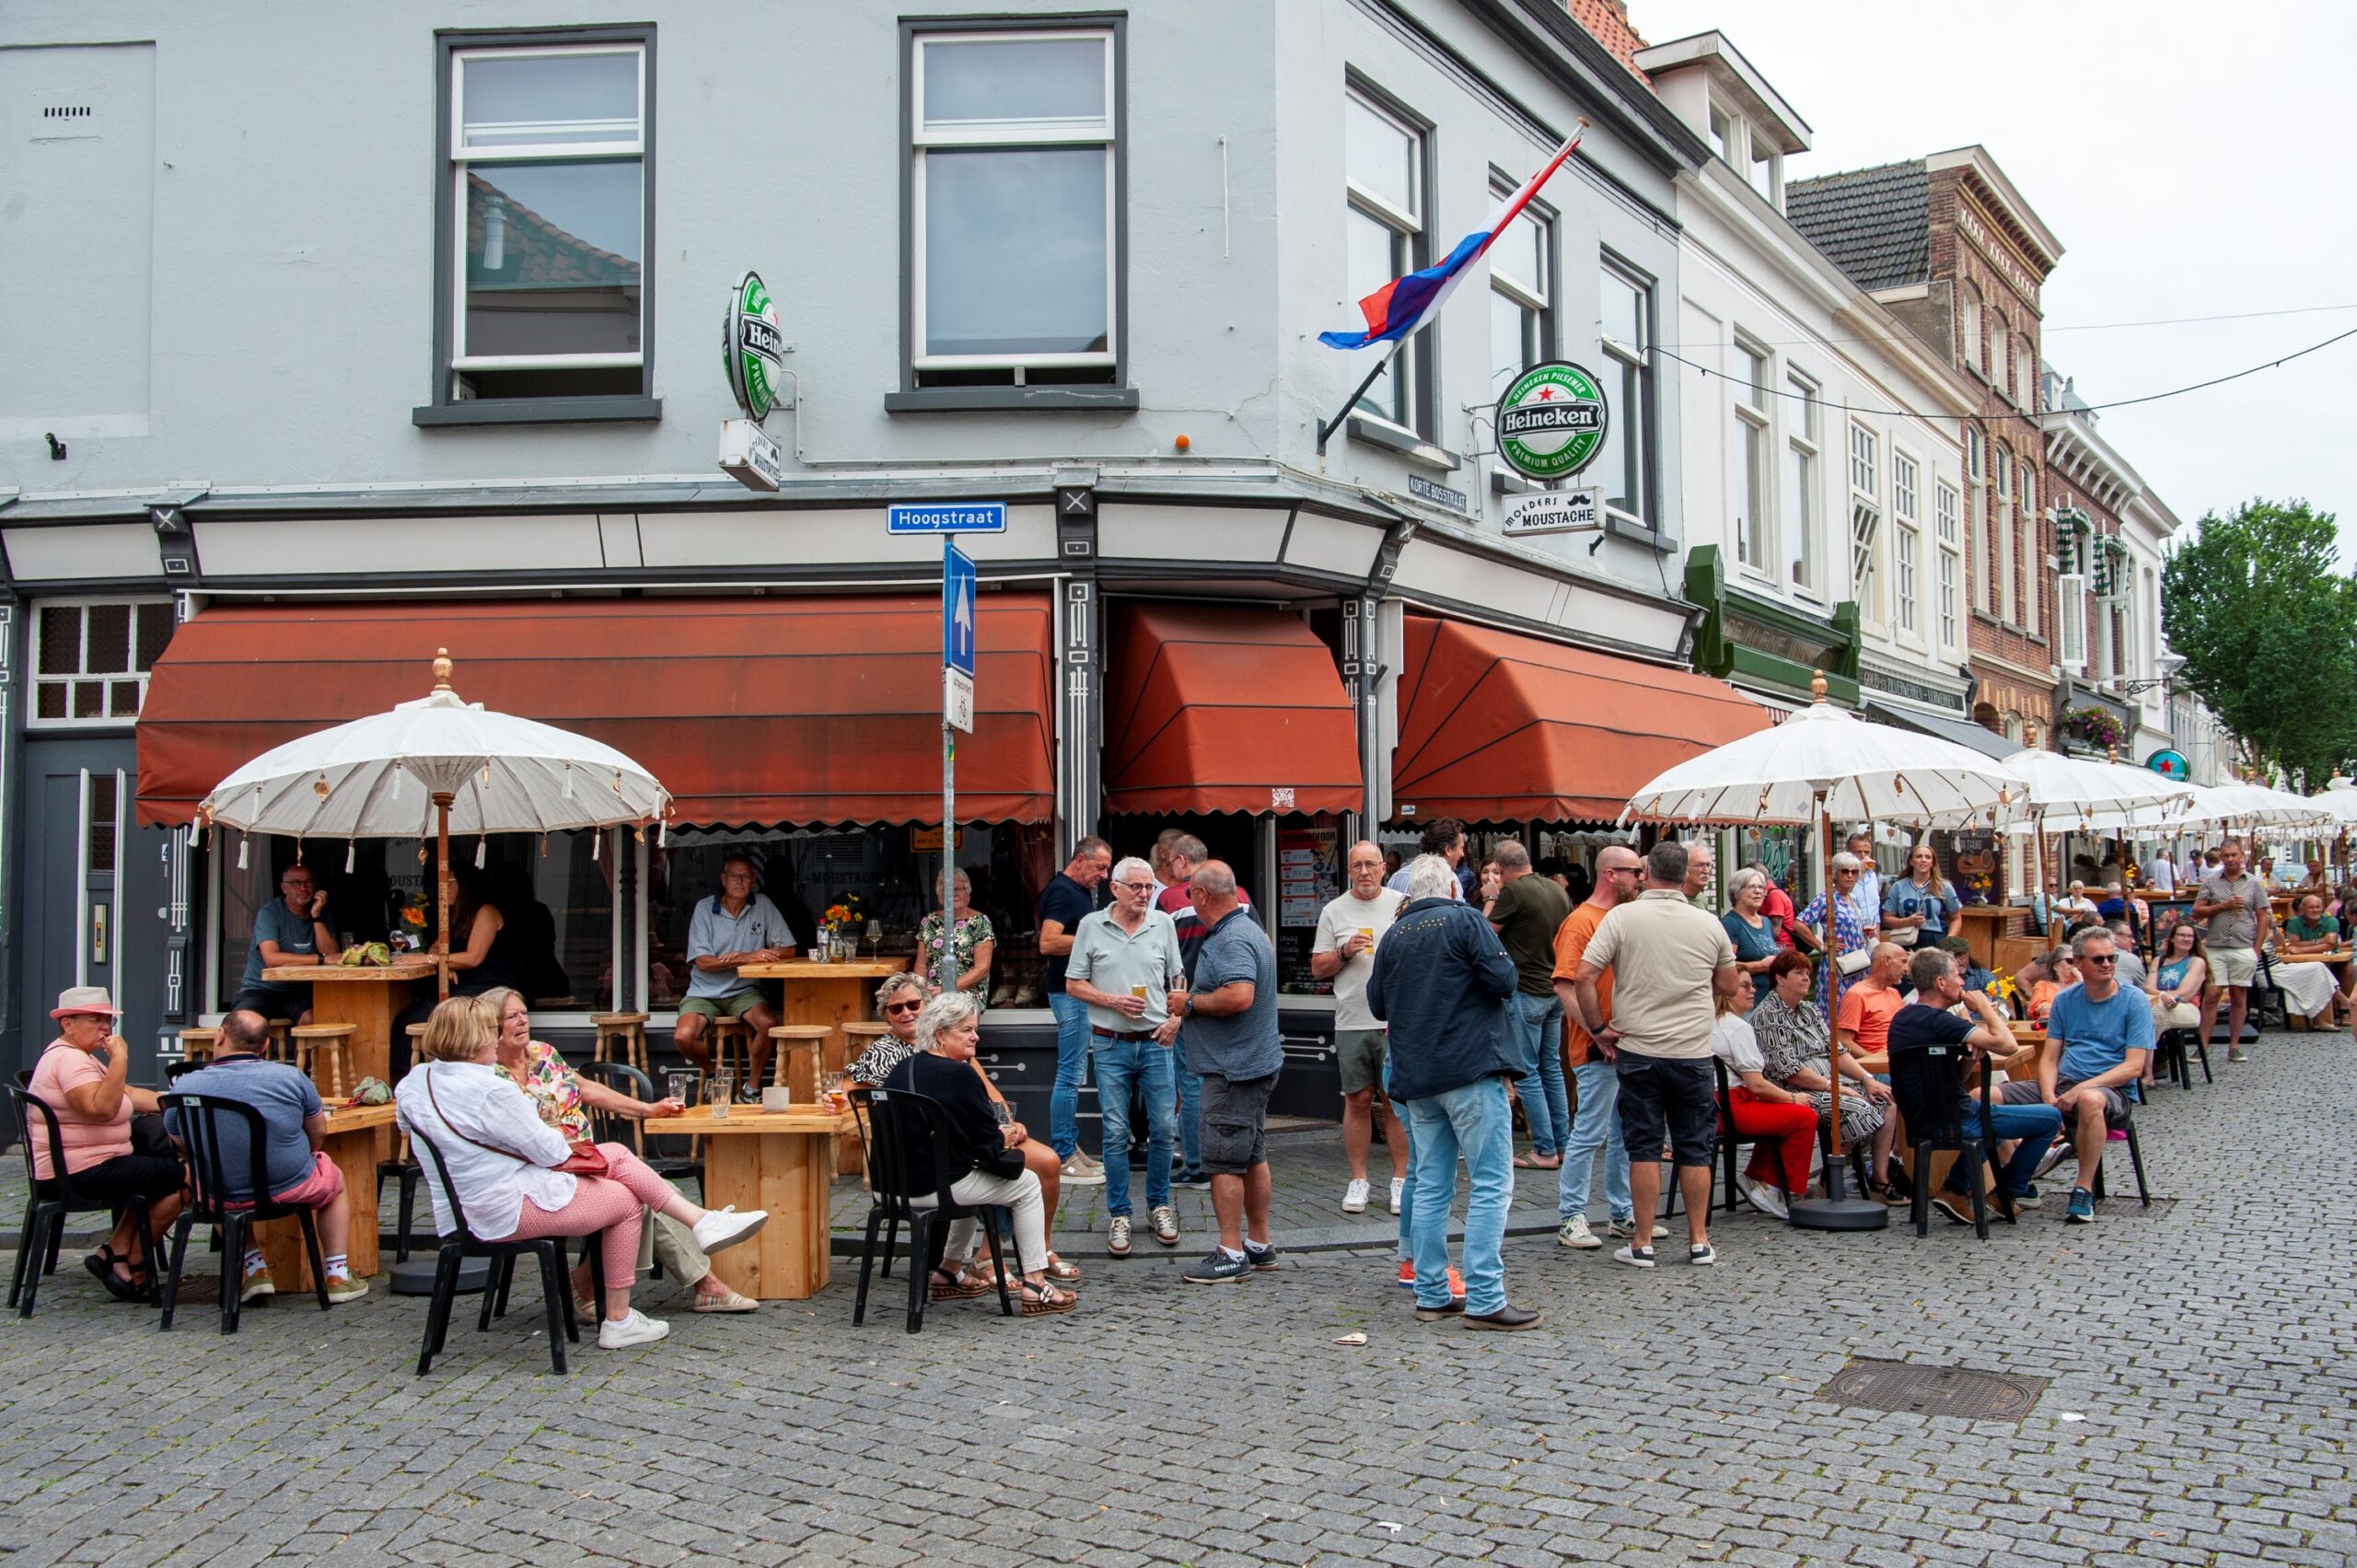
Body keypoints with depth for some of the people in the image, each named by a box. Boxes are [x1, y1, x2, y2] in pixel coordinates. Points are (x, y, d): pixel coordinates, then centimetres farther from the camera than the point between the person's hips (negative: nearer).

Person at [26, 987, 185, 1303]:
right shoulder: (69, 1059, -18)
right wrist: (120, 1059, -30)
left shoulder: (79, 1056, 18)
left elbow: (127, 1094, 19)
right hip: (82, 1173, -11)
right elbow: (102, 1108, -33)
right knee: (180, 1178, -11)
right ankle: (133, 1269, 1)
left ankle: (115, 1253, 13)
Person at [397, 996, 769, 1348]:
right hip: (511, 1209, -10)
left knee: (617, 1155, 9)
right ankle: (618, 1321, 16)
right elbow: (550, 1150, -20)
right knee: (626, 1201, 8)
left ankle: (701, 1220, 8)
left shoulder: (416, 1081, 0)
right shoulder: (490, 1091, -26)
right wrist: (567, 1149, 4)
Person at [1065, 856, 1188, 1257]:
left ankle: (1159, 1205, 20)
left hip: (1156, 1042, 2)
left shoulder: (1163, 923, 5)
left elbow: (1178, 979, 12)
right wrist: (1113, 1001, -11)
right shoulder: (1091, 926, -1)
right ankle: (1118, 1214, 11)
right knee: (1116, 1133, 1)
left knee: (1163, 1128, 3)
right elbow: (1073, 984, 2)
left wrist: (1175, 1017, -4)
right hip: (1110, 1044, -2)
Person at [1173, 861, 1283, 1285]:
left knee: (1224, 1162, -6)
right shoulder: (1248, 928, 16)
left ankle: (1231, 1254, -3)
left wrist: (1191, 1003, -18)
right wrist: (1193, 1003, 19)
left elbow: (1240, 995, -33)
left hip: (1233, 1068, -11)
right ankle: (1259, 1245, 24)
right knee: (1253, 1157, 16)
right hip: (1257, 1061, 11)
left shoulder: (1231, 939, -19)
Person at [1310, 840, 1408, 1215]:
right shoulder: (1334, 911, 7)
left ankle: (1401, 1179, 10)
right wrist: (1345, 951, -8)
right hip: (1351, 1023, 1)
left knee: (1397, 1100, 2)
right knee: (1358, 1100, 5)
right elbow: (1317, 969, 8)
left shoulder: (1403, 904, 5)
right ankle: (1358, 1180, 13)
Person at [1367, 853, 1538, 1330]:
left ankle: (1431, 1295, 15)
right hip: (1472, 1072, -6)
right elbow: (1503, 979, -14)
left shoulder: (1393, 936, 10)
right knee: (1492, 1186, -4)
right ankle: (1484, 1299, -8)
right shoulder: (1464, 921, -6)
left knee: (1430, 1187, 12)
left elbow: (1377, 1004, 17)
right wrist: (1508, 975, 8)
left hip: (1416, 1077, 6)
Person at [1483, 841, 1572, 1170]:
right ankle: (1563, 1144, 19)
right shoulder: (1558, 891, 7)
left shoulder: (1513, 891, -16)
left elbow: (1485, 931, -7)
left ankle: (1545, 1150, 1)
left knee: (1528, 1072, 0)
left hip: (1526, 992, -8)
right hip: (1556, 990, 8)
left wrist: (1493, 897, 4)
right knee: (1552, 1068, 15)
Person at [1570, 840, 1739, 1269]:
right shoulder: (1709, 925, 1)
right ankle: (1699, 1241, 16)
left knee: (1644, 1148, 5)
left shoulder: (1622, 917, -7)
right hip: (1694, 1052, 1)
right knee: (1694, 1149, 11)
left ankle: (1642, 1245, 8)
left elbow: (1583, 976, -12)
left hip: (1638, 1051, -1)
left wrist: (1598, 1028, -2)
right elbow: (1729, 984, 13)